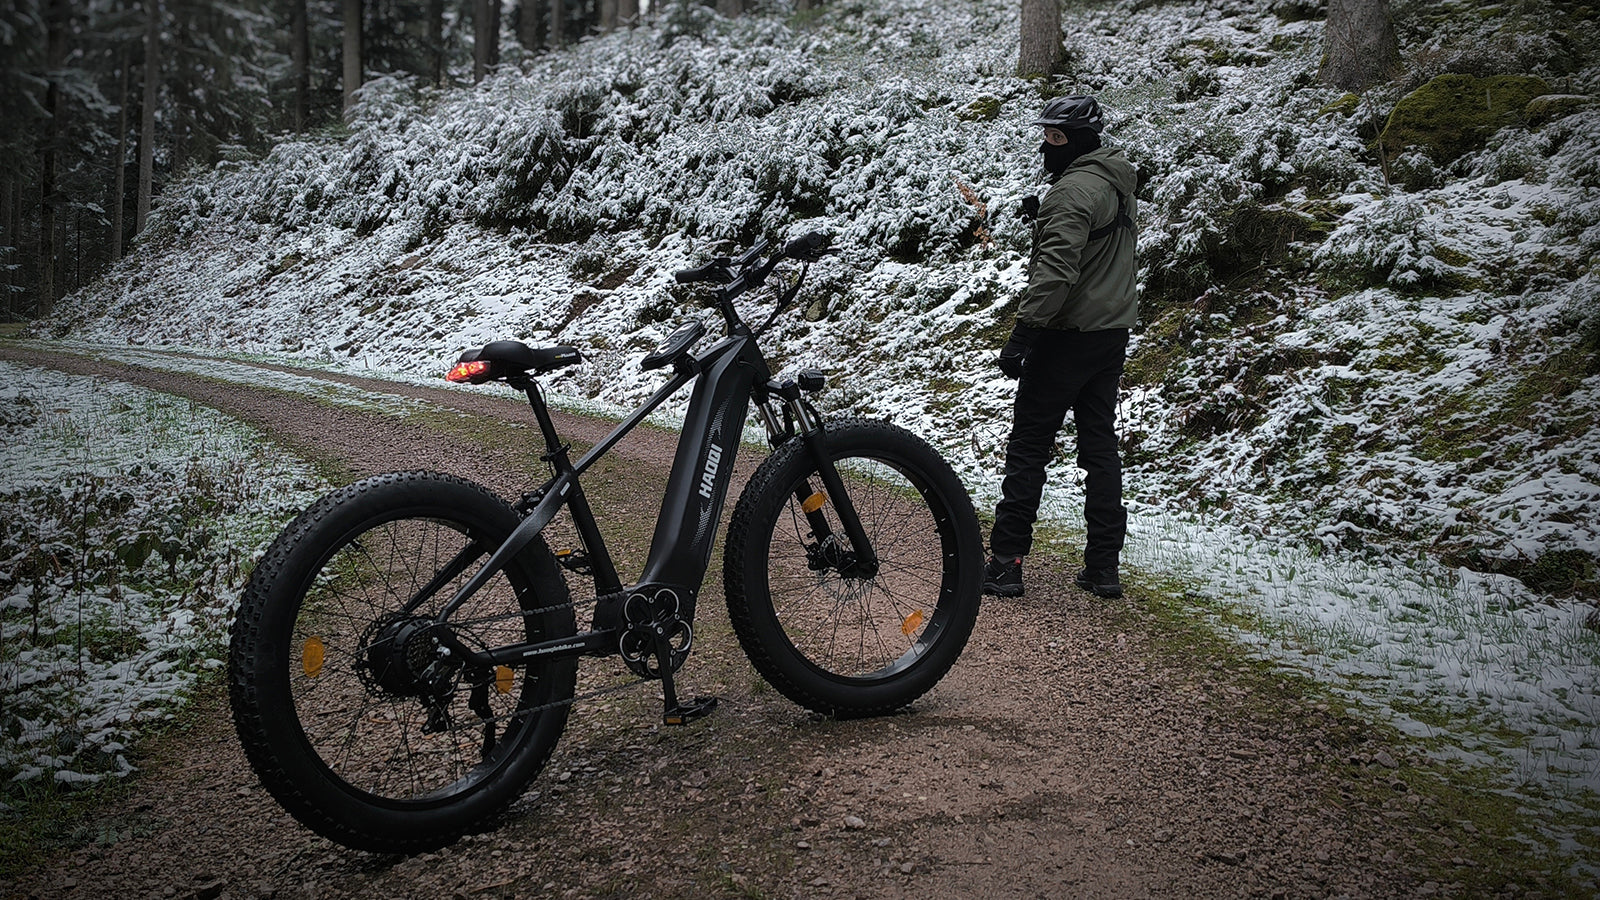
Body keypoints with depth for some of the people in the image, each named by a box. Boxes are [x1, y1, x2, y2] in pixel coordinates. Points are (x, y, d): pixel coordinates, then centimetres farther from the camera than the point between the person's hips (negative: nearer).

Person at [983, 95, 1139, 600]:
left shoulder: (1073, 190, -17)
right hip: (1113, 333, 9)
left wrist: (1022, 335, -27)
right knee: (1100, 445, 11)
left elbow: (1056, 271, -27)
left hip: (1068, 336, -9)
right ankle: (1104, 566, 15)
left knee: (1028, 448, -2)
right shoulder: (1119, 185, 14)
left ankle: (1006, 563, 1)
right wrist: (1044, 217, 12)